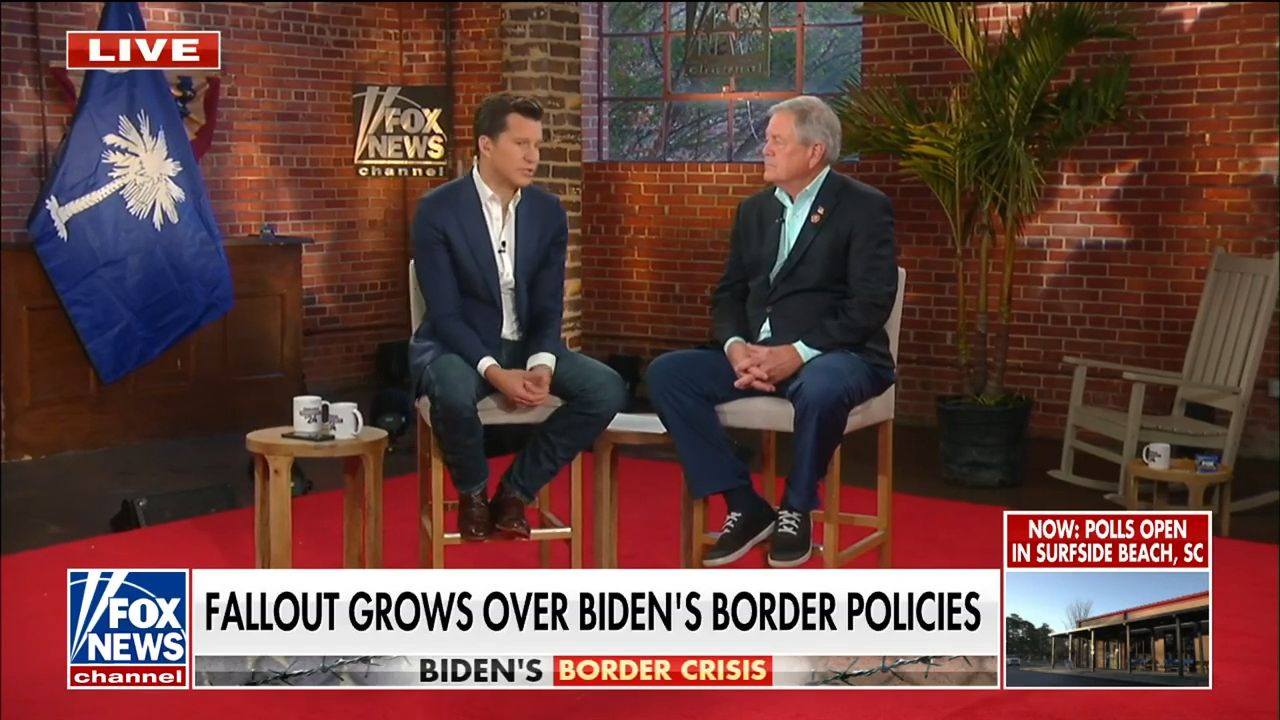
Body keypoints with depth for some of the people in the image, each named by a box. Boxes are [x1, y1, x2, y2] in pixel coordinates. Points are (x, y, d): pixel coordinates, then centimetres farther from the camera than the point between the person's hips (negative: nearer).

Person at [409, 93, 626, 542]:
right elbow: (444, 312, -16)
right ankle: (473, 493, -5)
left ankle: (516, 491, -1)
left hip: (525, 346, 5)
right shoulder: (437, 210, -13)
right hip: (456, 346, -4)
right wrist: (493, 371, -30)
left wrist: (541, 364, -21)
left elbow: (549, 308, 0)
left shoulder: (549, 212, 1)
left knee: (607, 388, -18)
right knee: (454, 392, -39)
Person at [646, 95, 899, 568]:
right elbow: (728, 294, 12)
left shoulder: (865, 207, -4)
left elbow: (871, 305, -13)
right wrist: (736, 347, -10)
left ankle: (796, 509, -12)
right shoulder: (754, 209, 15)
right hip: (755, 354, 6)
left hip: (836, 355, -6)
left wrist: (798, 352, -22)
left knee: (820, 389, -41)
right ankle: (745, 505, -10)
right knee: (666, 373, -15)